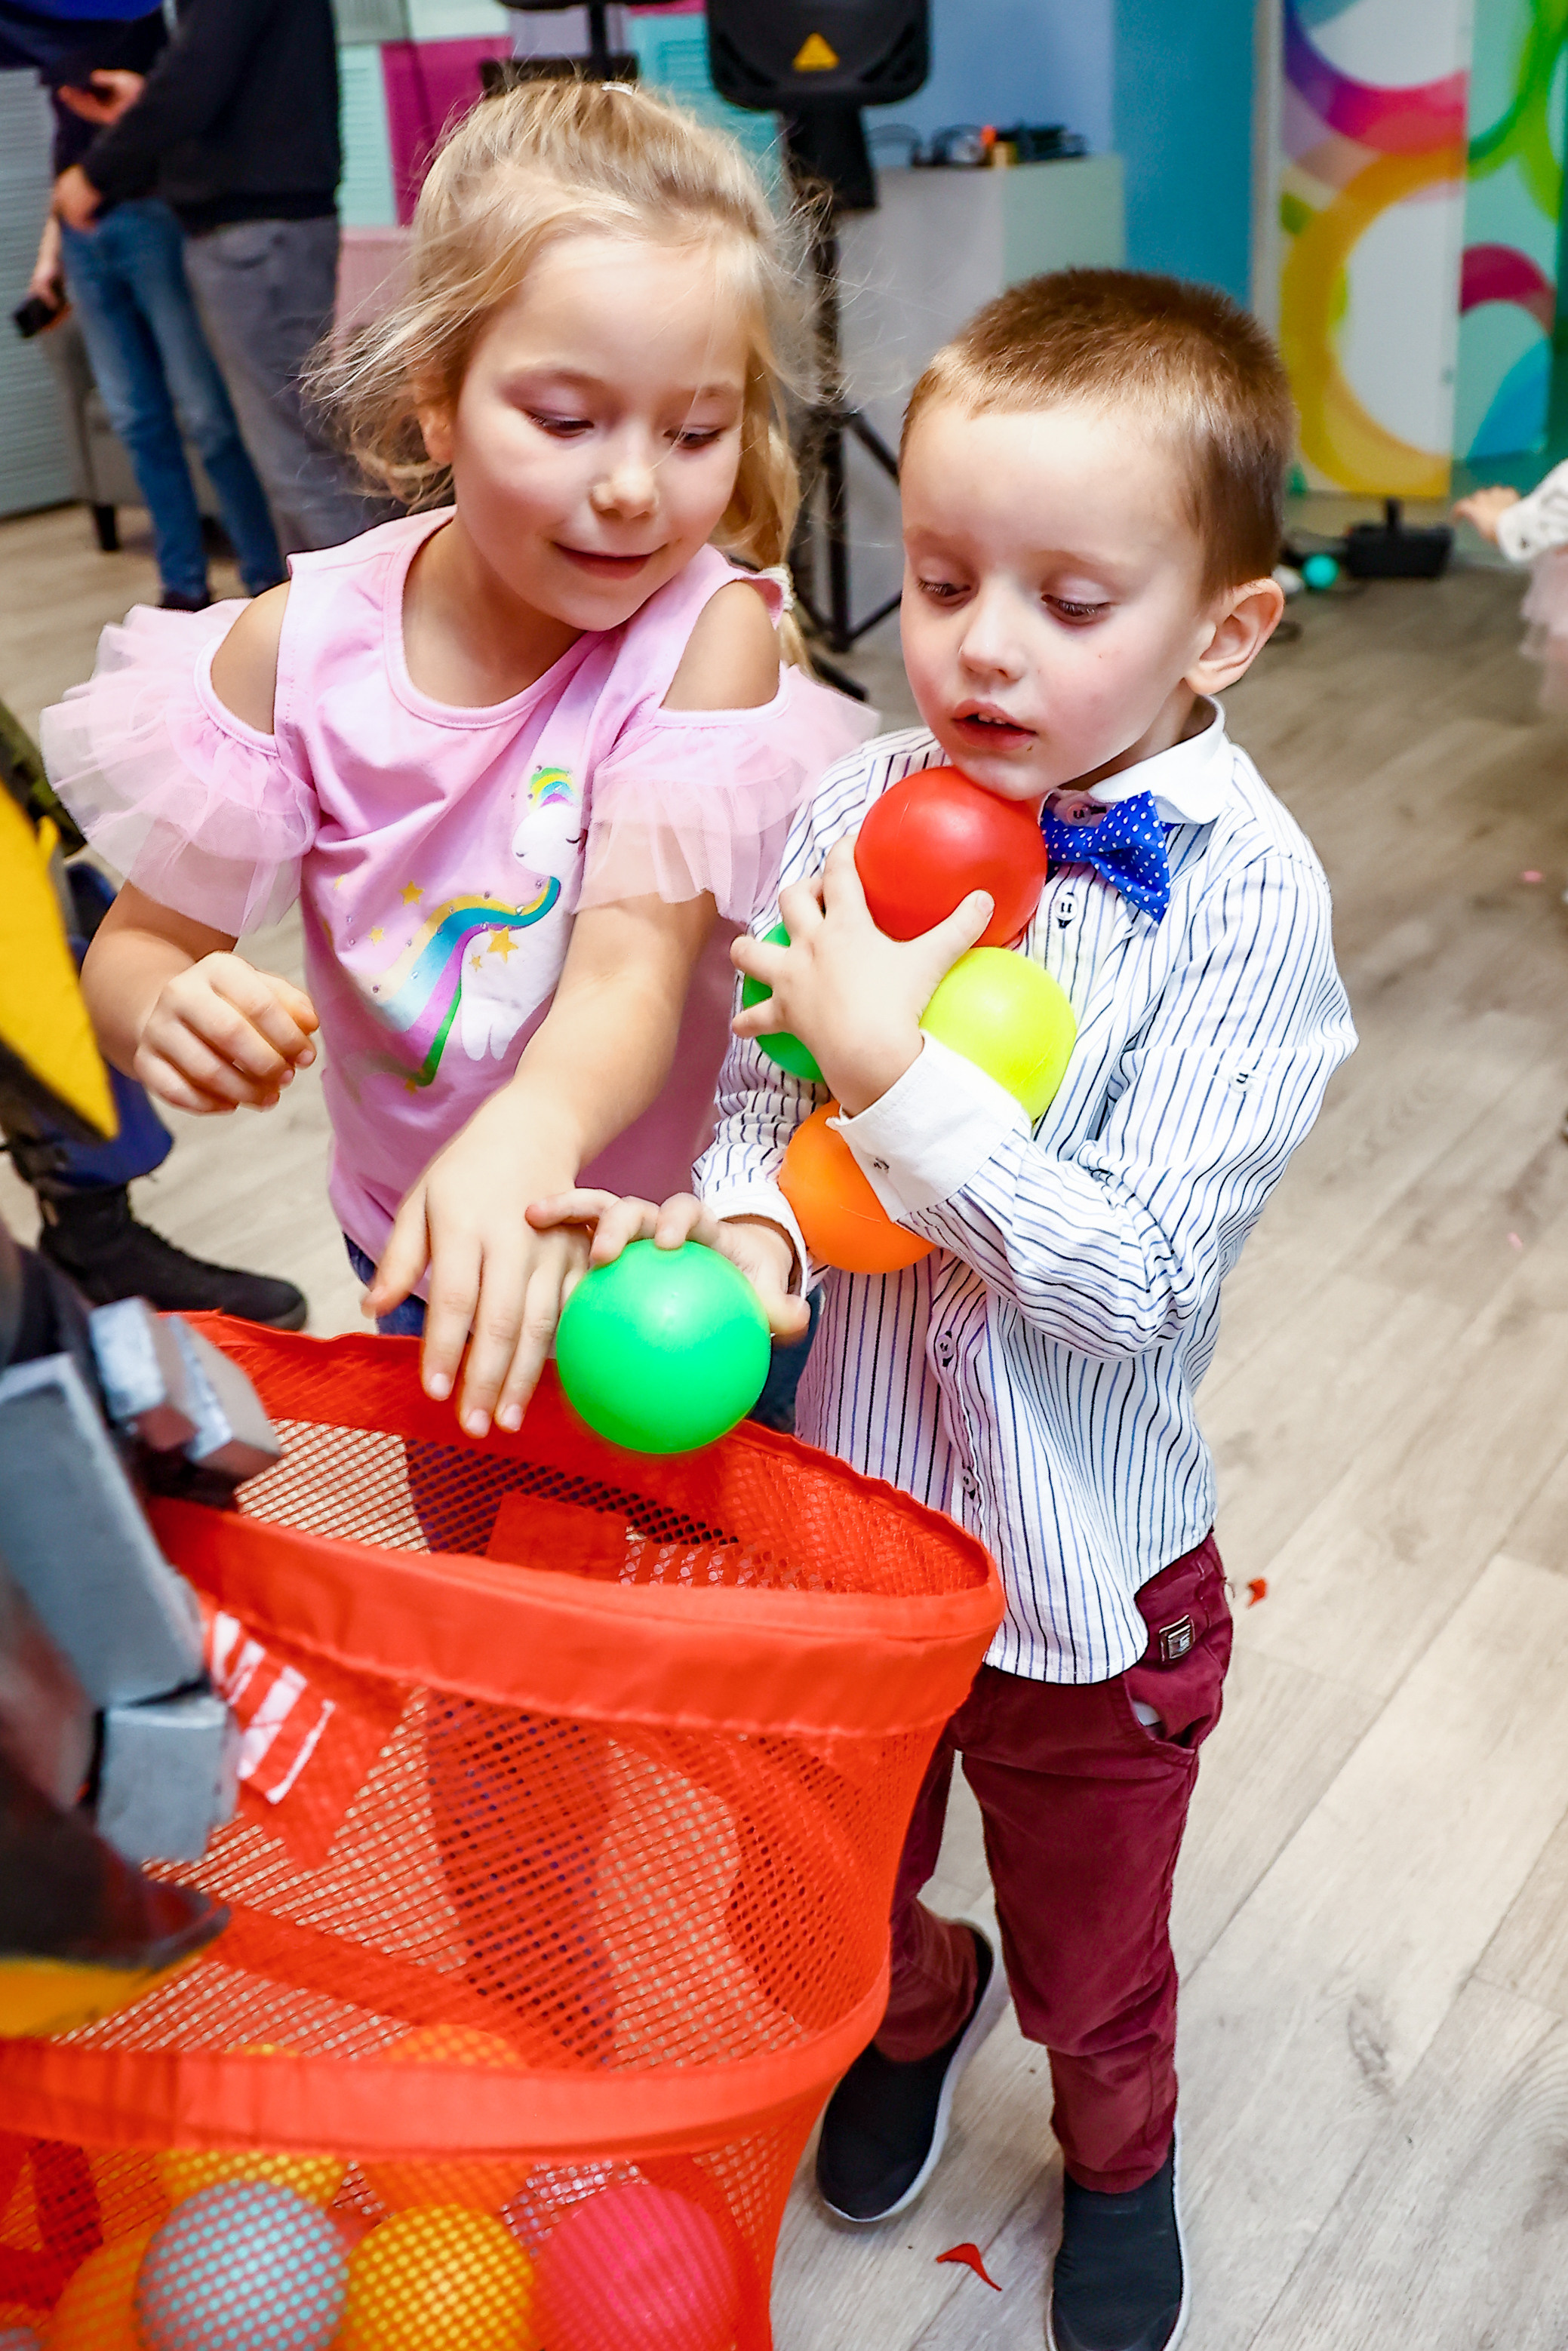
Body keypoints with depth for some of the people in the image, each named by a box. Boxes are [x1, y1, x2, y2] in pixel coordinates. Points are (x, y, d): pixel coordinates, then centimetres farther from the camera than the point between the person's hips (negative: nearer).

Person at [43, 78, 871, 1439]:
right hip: (422, 1267, 3)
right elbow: (142, 939, -6)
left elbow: (635, 970, -32)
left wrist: (532, 1137, -54)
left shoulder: (709, 629, -21)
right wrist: (165, 1012, -32)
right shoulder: (302, 646, -14)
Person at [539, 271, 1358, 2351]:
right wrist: (740, 1219, -25)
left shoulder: (1246, 896, -22)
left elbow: (1137, 1274, -26)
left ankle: (1118, 2155, 58)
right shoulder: (856, 809, -10)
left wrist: (892, 1069, -30)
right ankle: (918, 2009, 65)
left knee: (1094, 1965, 23)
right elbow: (764, 1089, -3)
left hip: (1083, 1573, -3)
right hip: (839, 1502, 4)